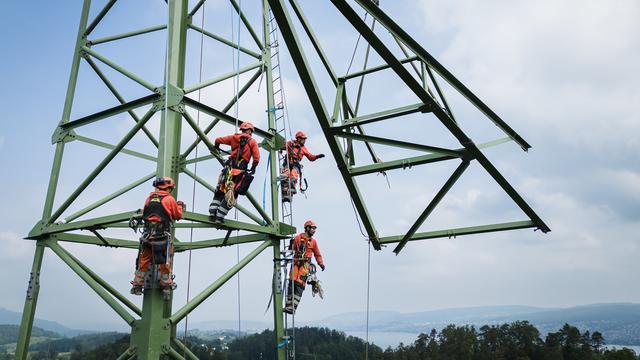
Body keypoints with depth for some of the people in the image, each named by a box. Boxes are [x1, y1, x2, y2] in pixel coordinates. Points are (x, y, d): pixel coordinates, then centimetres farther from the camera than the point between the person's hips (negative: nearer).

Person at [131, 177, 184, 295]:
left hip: (147, 235, 4)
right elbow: (178, 215, 5)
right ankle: (166, 282, 22)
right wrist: (180, 206, 25)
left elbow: (144, 213, 19)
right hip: (163, 236, -4)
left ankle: (137, 284, 19)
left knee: (143, 260, 13)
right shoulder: (169, 199, -4)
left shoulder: (150, 198, 8)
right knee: (165, 260, 12)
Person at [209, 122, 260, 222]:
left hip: (229, 167, 3)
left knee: (219, 191, 12)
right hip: (241, 170, -3)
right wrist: (253, 168, 12)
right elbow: (256, 158, -3)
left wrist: (217, 147, 39)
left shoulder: (234, 137, 16)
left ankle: (212, 212, 0)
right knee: (232, 195, -1)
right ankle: (219, 217, -7)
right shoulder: (252, 142, 8)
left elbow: (218, 140, 17)